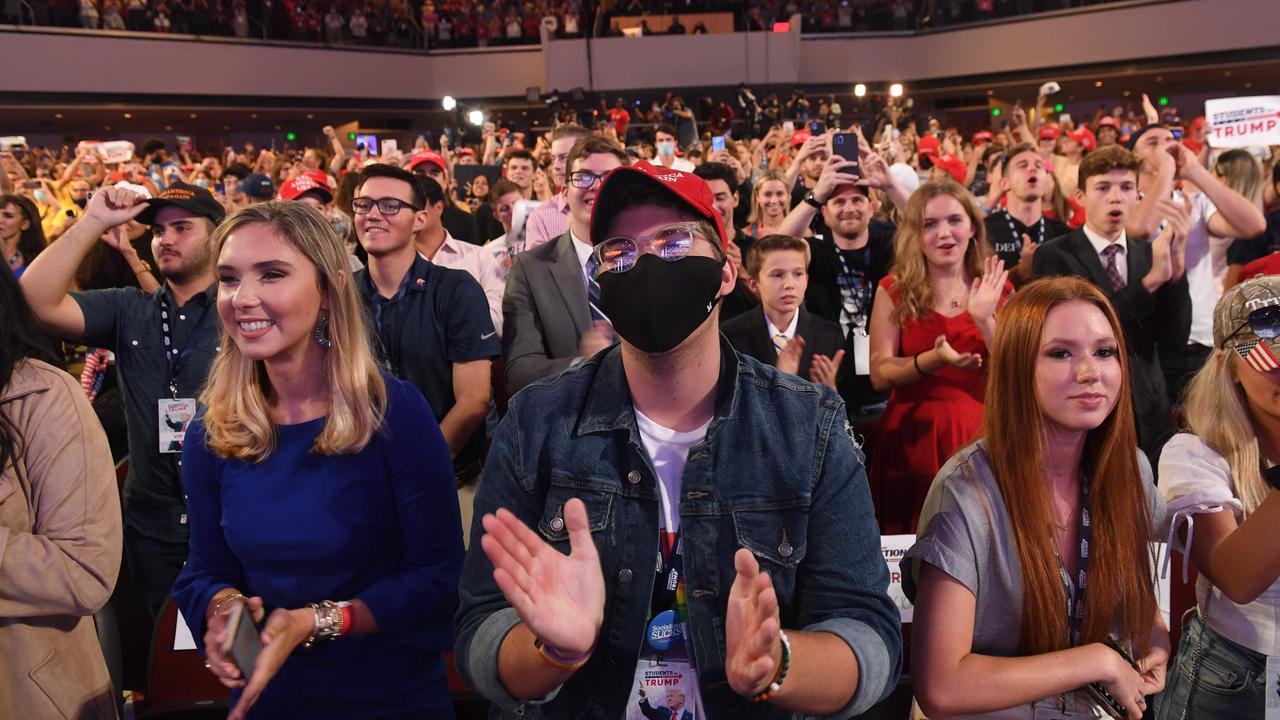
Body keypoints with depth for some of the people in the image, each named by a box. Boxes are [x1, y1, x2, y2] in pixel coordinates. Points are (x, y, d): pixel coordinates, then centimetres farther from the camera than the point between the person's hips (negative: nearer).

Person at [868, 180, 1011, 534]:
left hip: (978, 434, 1)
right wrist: (933, 360, -25)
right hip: (911, 436, -1)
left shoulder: (998, 291, 5)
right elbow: (879, 375, -8)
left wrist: (986, 321, -17)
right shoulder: (894, 291, 0)